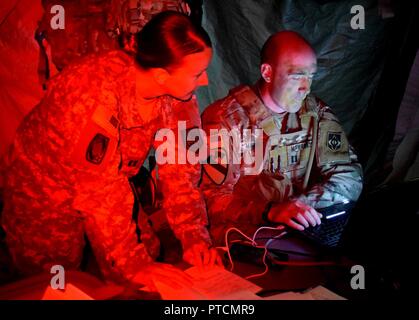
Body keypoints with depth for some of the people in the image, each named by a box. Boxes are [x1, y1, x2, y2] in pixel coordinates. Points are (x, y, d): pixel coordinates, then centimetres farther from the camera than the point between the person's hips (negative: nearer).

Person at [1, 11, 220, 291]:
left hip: (113, 184, 5)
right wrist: (133, 265, -31)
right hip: (44, 187, -5)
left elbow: (181, 169, -13)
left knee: (148, 256, 2)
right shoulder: (93, 92, -37)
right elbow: (100, 189, -35)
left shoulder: (179, 94, -17)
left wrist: (194, 237, -21)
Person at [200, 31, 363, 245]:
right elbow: (211, 197, -18)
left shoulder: (316, 114, 3)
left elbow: (350, 177, 0)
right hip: (240, 235, -5)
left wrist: (301, 203, -17)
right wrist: (270, 211, -34)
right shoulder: (224, 119, -12)